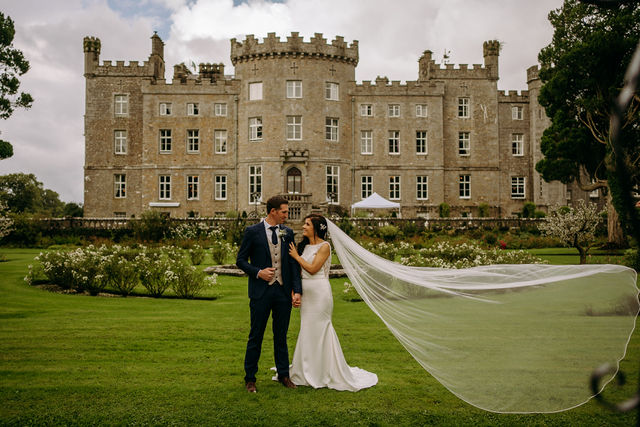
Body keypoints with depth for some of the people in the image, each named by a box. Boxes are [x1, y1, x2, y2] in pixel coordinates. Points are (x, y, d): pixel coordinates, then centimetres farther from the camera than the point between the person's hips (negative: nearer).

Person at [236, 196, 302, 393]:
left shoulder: (287, 233, 7)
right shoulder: (253, 232, -3)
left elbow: (293, 262, 6)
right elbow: (241, 260, 1)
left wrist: (297, 290, -2)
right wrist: (258, 272, -15)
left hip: (283, 291, 3)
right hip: (261, 291, -3)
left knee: (281, 336, 12)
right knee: (256, 336, 4)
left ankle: (283, 375, 25)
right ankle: (250, 378, 17)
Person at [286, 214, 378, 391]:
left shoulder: (324, 246, -8)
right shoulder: (303, 246, 12)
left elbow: (313, 268, -15)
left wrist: (296, 256, -6)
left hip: (319, 292, -7)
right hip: (306, 292, 7)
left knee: (319, 330, -2)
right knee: (308, 330, 11)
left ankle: (326, 372, 10)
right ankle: (308, 372, 22)